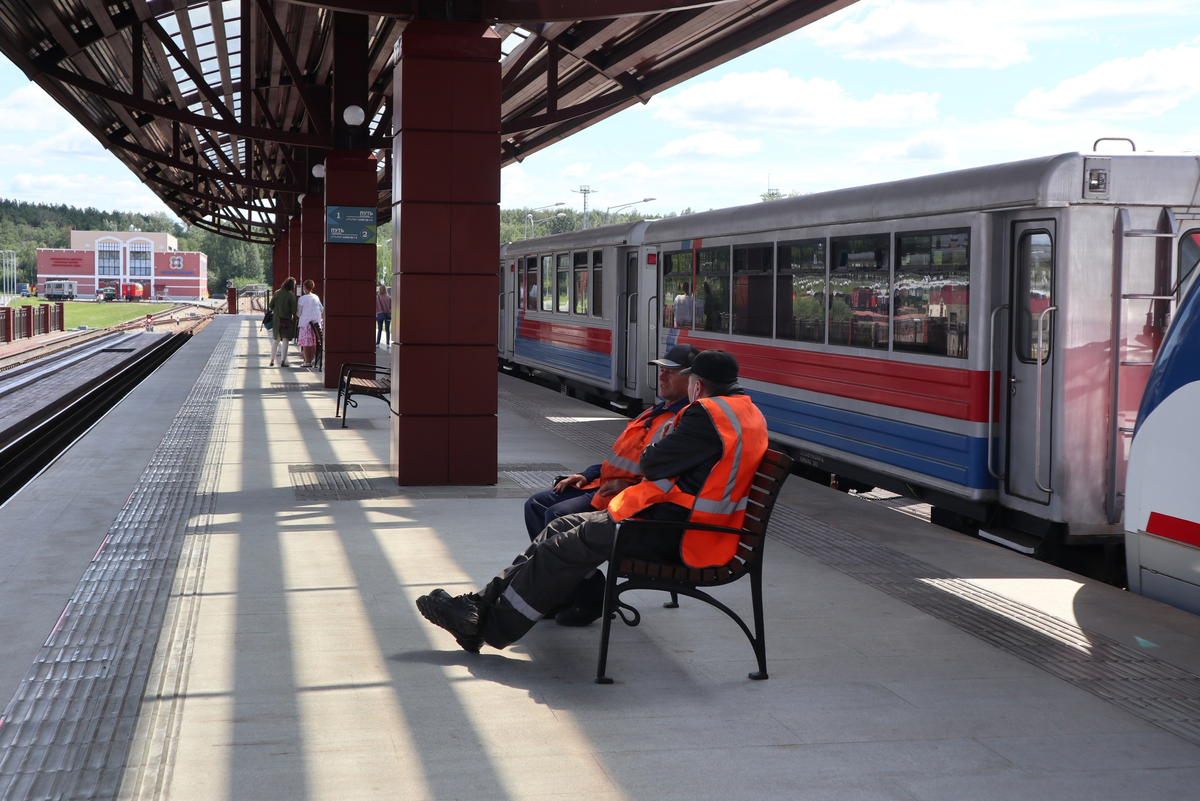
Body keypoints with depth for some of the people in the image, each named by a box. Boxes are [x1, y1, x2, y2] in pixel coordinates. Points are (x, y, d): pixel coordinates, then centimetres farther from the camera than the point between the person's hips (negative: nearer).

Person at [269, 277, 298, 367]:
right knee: (285, 341, 2)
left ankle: (272, 360, 19)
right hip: (287, 321, -4)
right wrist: (294, 319, 3)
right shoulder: (291, 295, -12)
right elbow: (294, 310, -13)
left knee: (275, 341, 15)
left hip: (277, 320, 4)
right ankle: (283, 361, 0)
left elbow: (271, 305, 5)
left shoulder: (277, 293, 1)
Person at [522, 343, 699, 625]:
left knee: (559, 516, -25)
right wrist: (587, 475, 15)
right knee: (536, 504, 5)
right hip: (604, 485, 11)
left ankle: (589, 600, -12)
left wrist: (630, 487, -24)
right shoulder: (656, 412, 22)